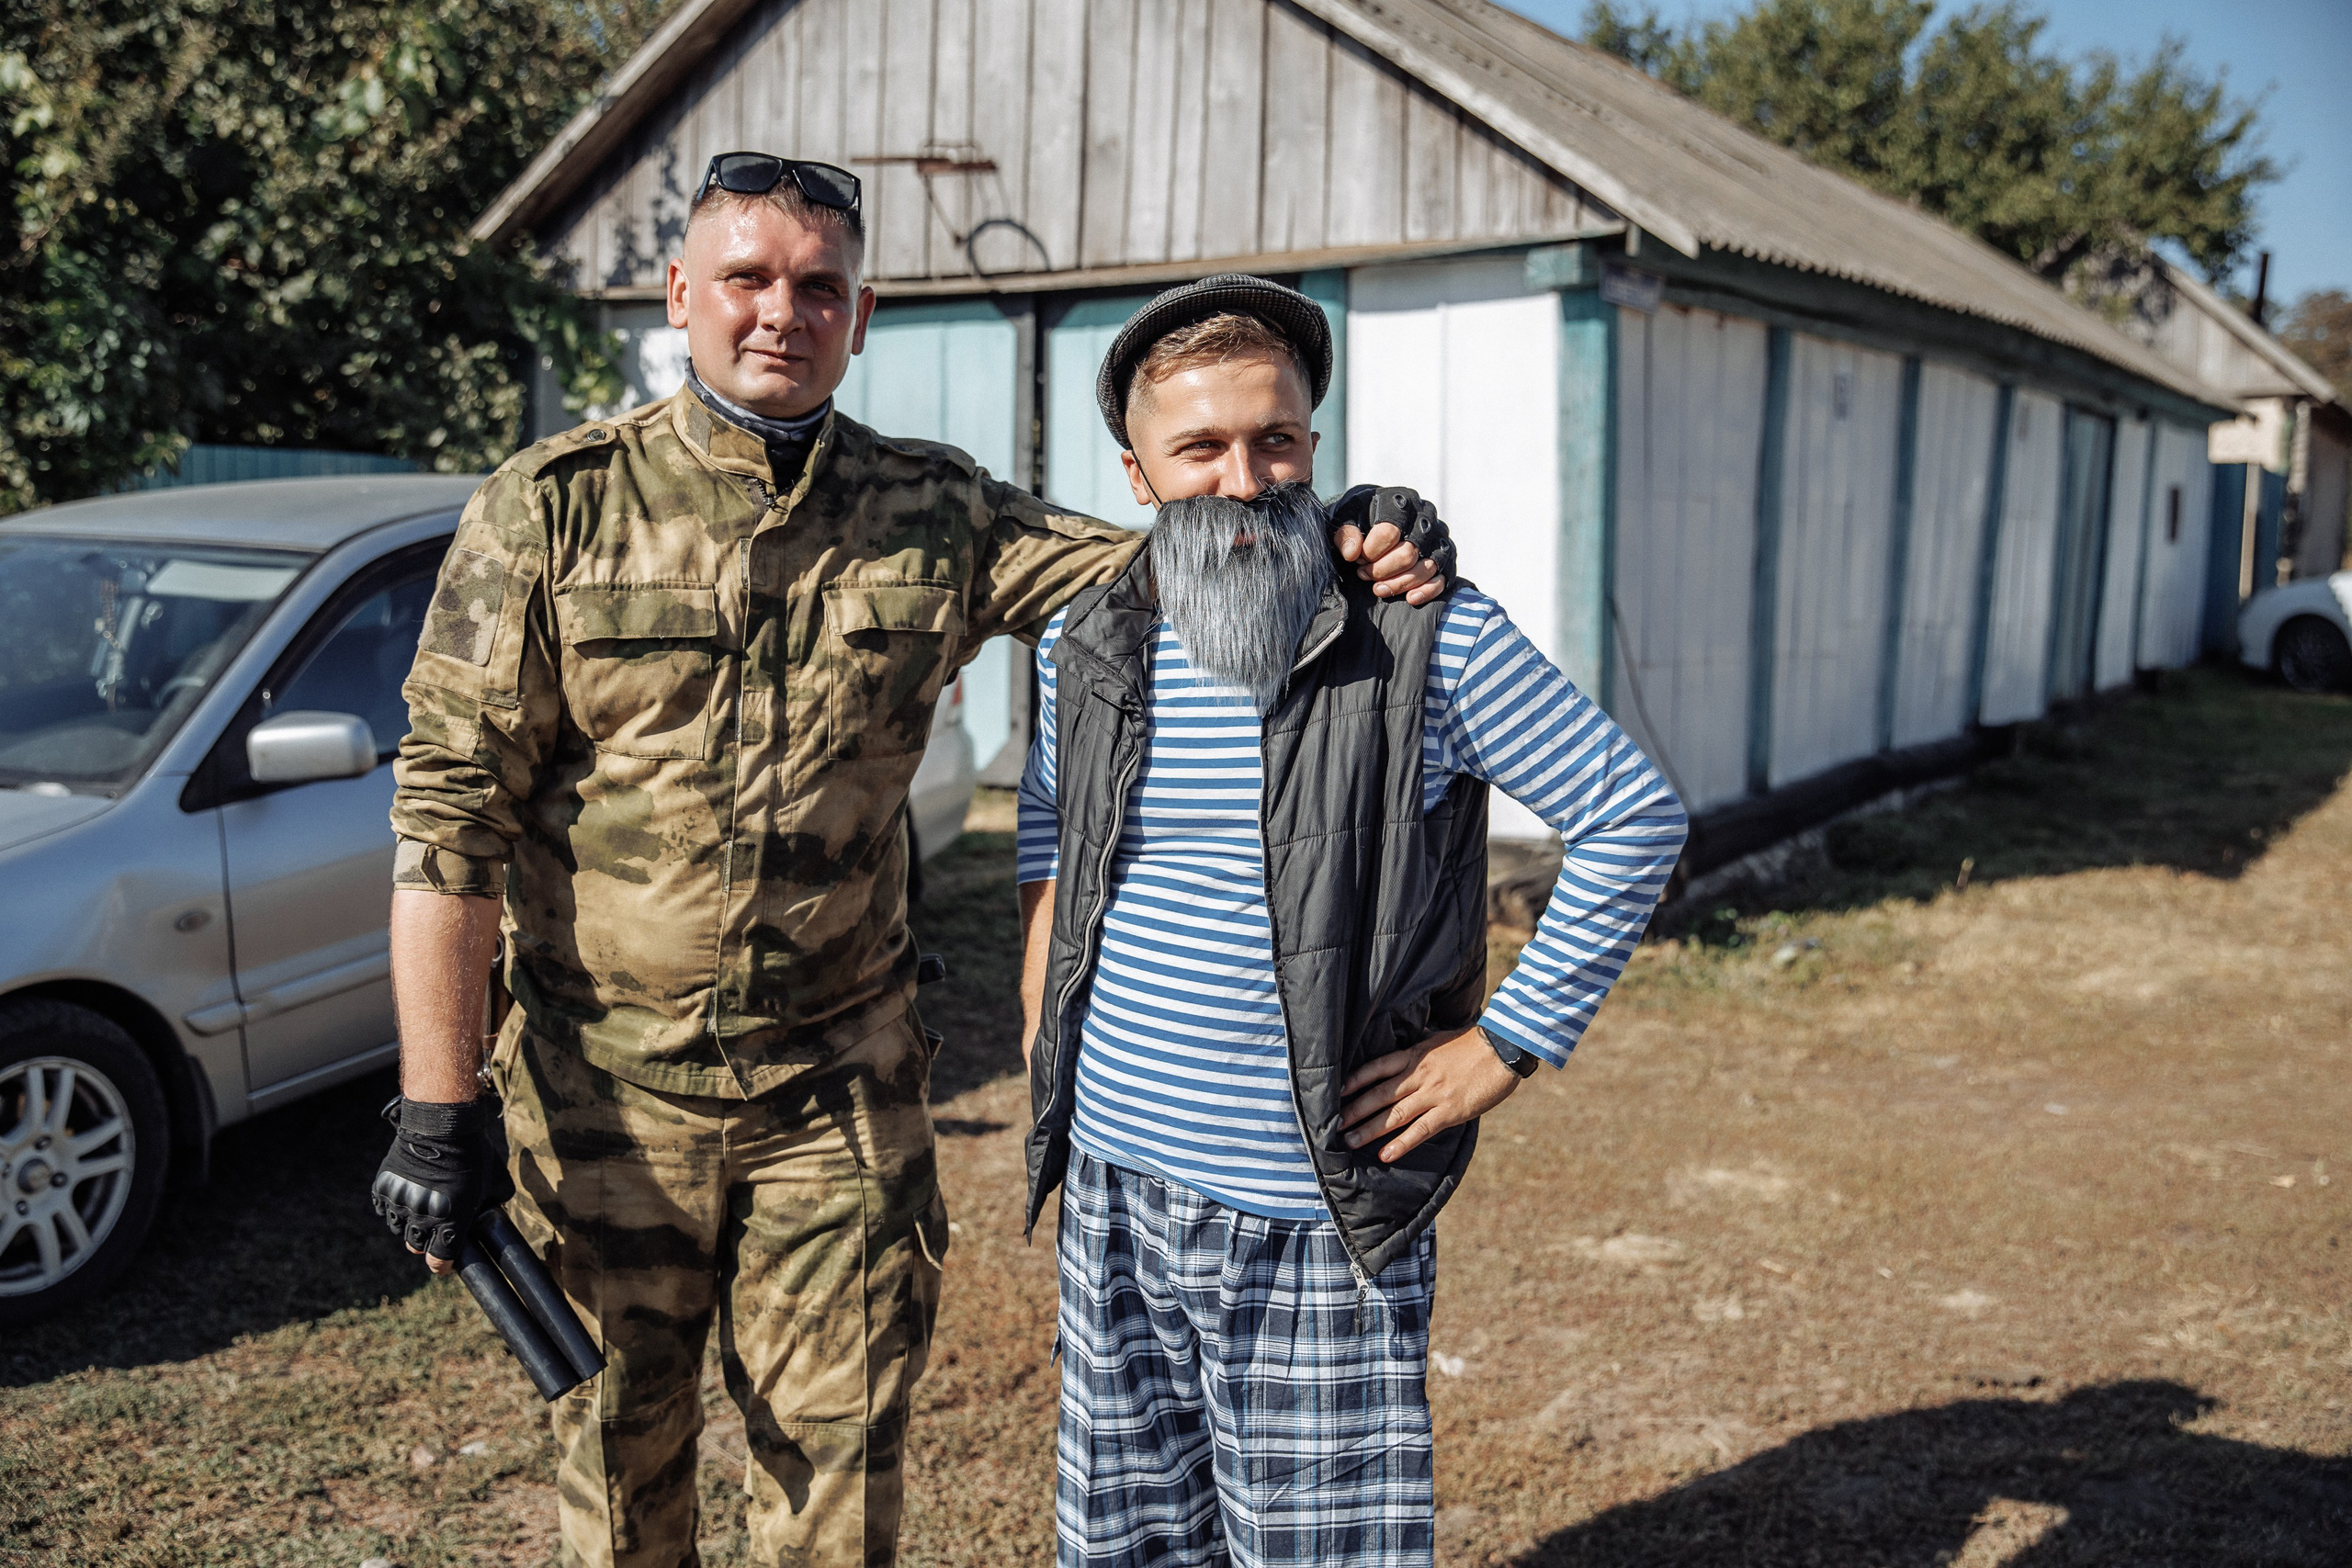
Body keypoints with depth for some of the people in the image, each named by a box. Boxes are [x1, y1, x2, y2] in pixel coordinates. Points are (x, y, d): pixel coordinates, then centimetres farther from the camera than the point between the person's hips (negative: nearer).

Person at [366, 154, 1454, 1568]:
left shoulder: (935, 516, 1)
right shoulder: (552, 511, -6)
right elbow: (451, 809, -7)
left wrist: (1336, 547, -18)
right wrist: (438, 1108, -11)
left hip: (841, 1083, 1)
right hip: (605, 1084, -1)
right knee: (622, 1448, 16)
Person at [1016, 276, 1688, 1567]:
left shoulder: (1431, 641, -12)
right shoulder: (1084, 647, 3)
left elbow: (1634, 819, -7)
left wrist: (1505, 1045, -9)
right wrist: (1042, 1063, 13)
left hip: (1316, 1224, -4)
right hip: (1114, 1190, 5)